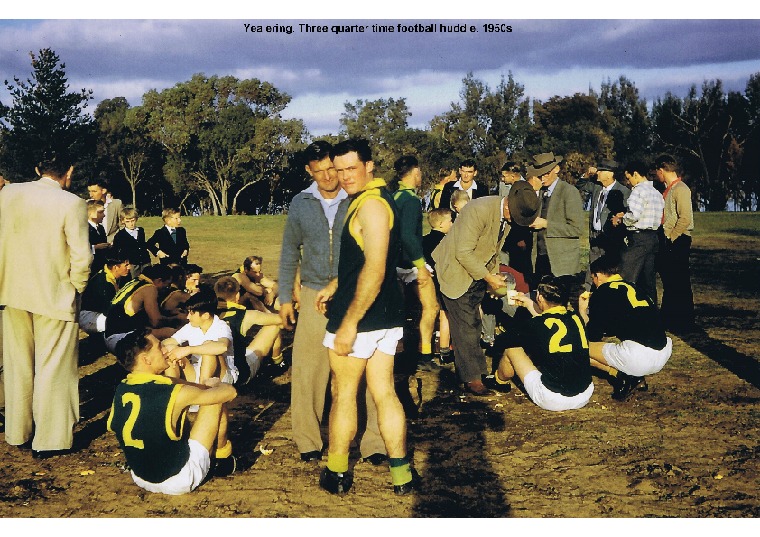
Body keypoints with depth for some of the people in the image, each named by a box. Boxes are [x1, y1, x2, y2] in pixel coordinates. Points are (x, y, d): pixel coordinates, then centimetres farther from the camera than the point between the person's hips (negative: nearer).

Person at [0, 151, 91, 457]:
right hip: (55, 295, -5)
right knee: (53, 368, 5)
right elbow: (81, 257, -16)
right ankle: (50, 440, 10)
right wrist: (77, 288, 0)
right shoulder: (72, 204, -14)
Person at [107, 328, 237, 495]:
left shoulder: (121, 389, -6)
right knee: (216, 399, 1)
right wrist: (213, 384, 11)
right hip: (180, 481, -6)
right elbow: (230, 392, -10)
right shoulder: (174, 395, -26)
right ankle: (222, 456, 23)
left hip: (139, 479, 6)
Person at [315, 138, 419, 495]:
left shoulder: (370, 204, -18)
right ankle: (401, 474, 13)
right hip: (386, 318, 9)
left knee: (343, 394, 6)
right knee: (385, 393, 11)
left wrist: (349, 323, -24)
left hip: (361, 317, -9)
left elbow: (374, 269, -25)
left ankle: (336, 473, 19)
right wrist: (334, 286, 25)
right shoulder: (375, 198, 14)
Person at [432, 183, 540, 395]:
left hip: (478, 272, 8)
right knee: (465, 326, -6)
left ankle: (475, 372, 19)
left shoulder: (508, 216, -1)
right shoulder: (480, 210, -28)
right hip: (457, 271, -8)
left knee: (473, 325, 11)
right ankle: (472, 379, 0)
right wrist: (488, 277, -21)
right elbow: (463, 252, -28)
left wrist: (493, 276, 6)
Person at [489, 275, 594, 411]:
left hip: (552, 401, -6)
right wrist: (528, 303, 38)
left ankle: (500, 382, 41)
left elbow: (501, 341, 1)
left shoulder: (536, 325, -13)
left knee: (511, 348, 14)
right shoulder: (576, 319, 2)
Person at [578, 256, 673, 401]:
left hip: (637, 359, -7)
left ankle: (623, 375, -3)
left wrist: (582, 312, 25)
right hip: (664, 355, 7)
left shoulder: (601, 292, 3)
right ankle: (634, 375, 13)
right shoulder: (634, 287, 22)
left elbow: (593, 337, 9)